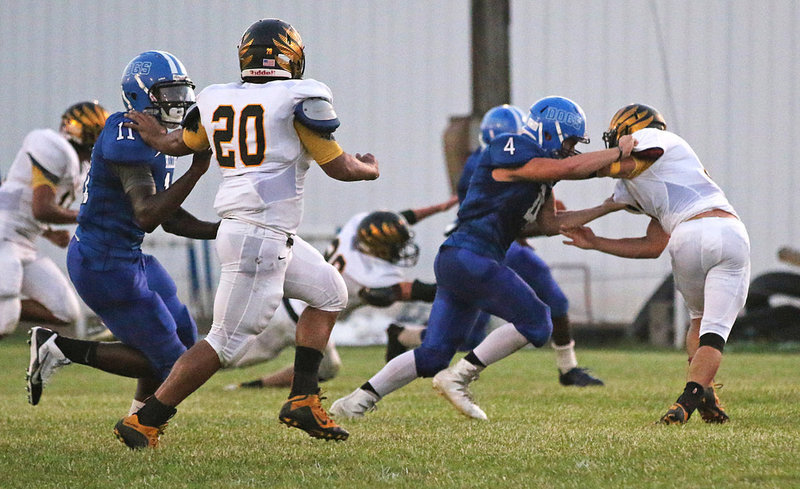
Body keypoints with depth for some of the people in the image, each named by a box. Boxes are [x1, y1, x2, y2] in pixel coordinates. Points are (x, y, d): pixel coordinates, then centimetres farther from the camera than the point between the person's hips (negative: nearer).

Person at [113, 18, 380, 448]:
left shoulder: (216, 100, 11)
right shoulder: (300, 99, -7)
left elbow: (178, 144, 29)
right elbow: (338, 167, -3)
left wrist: (151, 134, 51)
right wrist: (370, 169, 19)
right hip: (260, 237, -9)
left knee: (329, 294, 22)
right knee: (227, 342, -6)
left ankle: (302, 401, 17)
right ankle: (144, 423, -6)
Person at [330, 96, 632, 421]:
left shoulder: (541, 172, 18)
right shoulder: (512, 154, -11)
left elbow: (549, 224, 25)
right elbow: (571, 168, -19)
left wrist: (607, 208, 22)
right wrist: (619, 152, -6)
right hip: (469, 257, -10)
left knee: (433, 356, 8)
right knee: (535, 324, -9)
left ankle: (361, 398, 6)